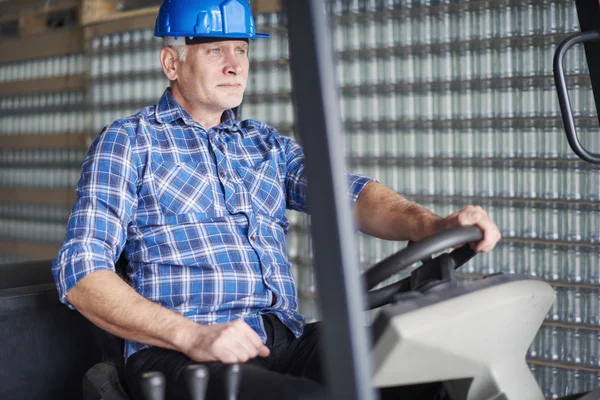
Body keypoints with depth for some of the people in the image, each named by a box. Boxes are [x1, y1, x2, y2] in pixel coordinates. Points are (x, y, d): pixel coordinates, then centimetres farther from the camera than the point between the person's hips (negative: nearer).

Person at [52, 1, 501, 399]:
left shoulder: (268, 145, 23)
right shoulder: (128, 142, 7)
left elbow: (344, 194, 5)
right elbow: (81, 273, -4)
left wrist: (430, 225, -16)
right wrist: (193, 336, -18)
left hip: (287, 338, 5)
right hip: (180, 354, -5)